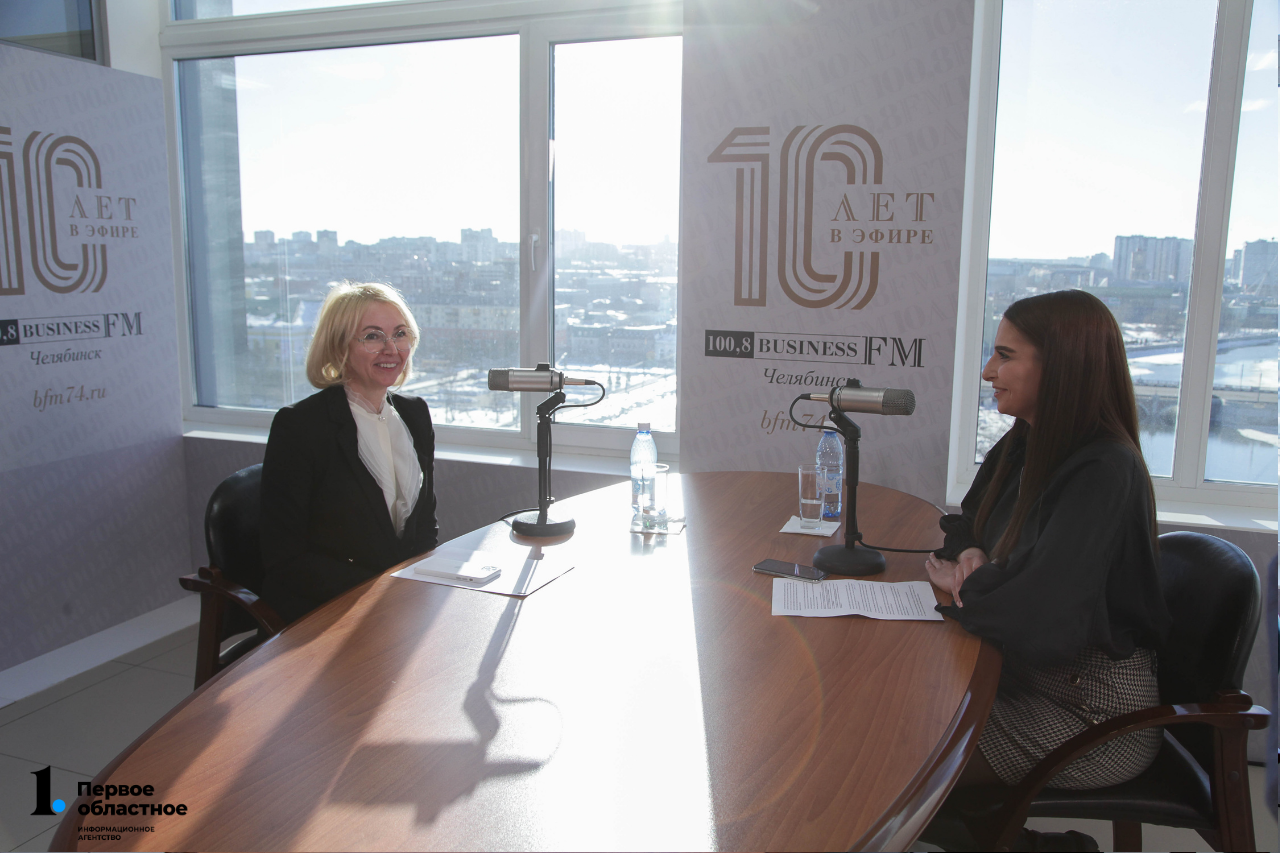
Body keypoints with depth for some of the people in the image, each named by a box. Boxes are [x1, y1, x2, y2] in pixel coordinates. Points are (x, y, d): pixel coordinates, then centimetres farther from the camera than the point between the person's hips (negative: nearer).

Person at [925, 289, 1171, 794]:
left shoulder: (1104, 473, -25)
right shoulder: (1022, 447, 3)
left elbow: (1041, 615, -33)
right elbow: (967, 526, 16)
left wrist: (963, 583, -14)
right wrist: (972, 558, -7)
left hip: (1093, 715, -8)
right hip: (1027, 673, 8)